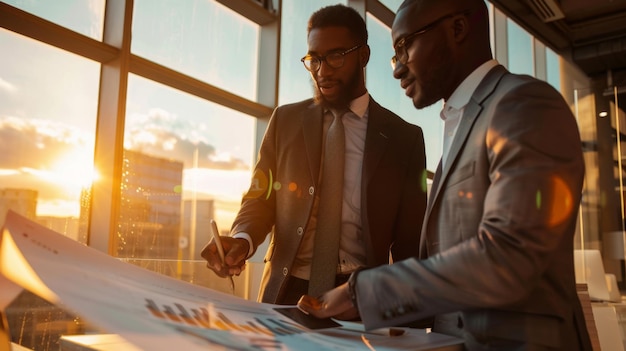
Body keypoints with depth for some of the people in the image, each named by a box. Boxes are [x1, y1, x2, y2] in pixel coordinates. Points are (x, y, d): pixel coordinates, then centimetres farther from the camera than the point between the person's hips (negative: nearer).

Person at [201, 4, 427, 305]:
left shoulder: (403, 137, 4)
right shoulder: (286, 120, 8)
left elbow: (410, 237, 5)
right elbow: (260, 200, 8)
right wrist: (242, 238, -13)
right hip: (287, 292, 1)